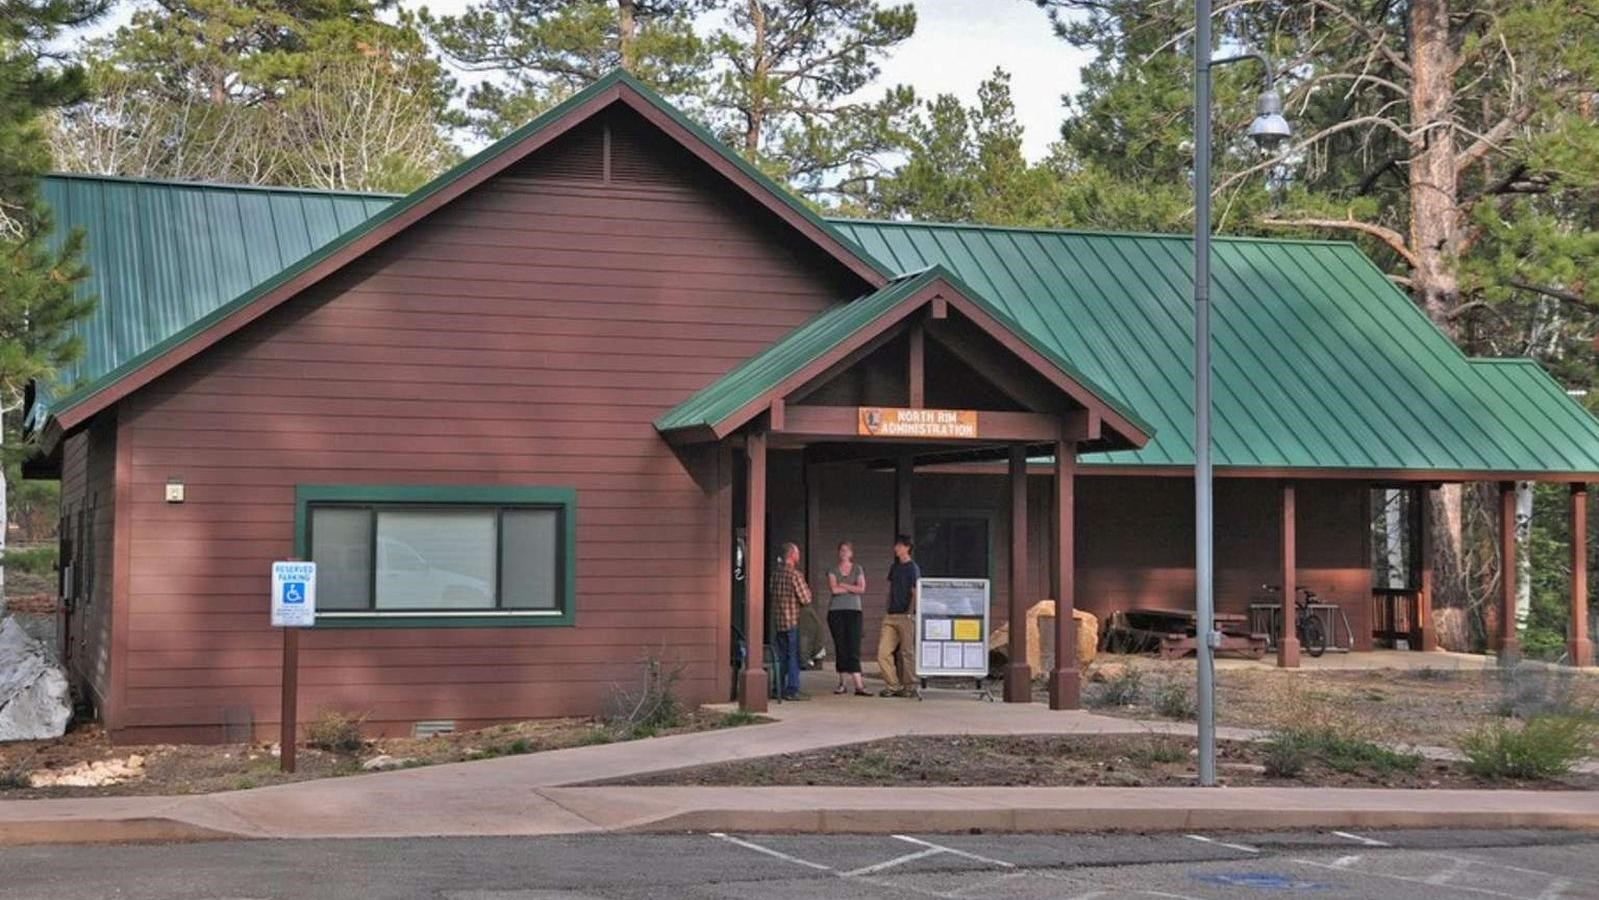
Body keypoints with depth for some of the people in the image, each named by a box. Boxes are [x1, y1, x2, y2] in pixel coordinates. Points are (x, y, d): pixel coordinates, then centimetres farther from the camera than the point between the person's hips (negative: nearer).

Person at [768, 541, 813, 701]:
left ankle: (779, 689, 16)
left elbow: (769, 592, 17)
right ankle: (792, 690, -4)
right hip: (792, 620, -7)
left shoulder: (775, 571, 6)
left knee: (782, 656, 14)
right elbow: (806, 599, -12)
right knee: (794, 656, -2)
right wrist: (807, 589, 7)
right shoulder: (795, 574, -14)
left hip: (777, 620, 7)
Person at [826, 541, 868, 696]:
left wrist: (842, 585, -6)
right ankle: (842, 683, 9)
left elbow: (862, 589, -5)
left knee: (853, 647, -9)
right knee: (840, 647, 1)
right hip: (836, 611, 1)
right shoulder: (832, 571, 9)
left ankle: (859, 685, -15)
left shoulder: (858, 570, 10)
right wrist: (852, 588, -5)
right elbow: (833, 589, -8)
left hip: (854, 610, -1)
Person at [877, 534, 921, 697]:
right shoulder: (894, 567, 17)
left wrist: (910, 613, -15)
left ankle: (909, 687, 5)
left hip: (906, 616, -7)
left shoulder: (913, 568, -5)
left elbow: (915, 593, -9)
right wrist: (889, 609, 15)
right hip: (891, 616, 7)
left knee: (907, 652, -2)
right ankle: (892, 686, 7)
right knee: (883, 652, -1)